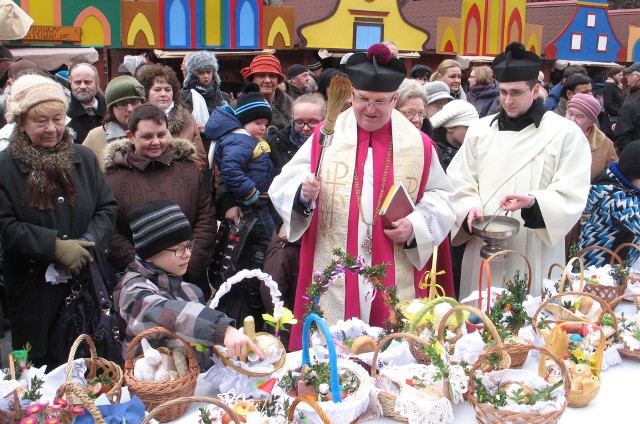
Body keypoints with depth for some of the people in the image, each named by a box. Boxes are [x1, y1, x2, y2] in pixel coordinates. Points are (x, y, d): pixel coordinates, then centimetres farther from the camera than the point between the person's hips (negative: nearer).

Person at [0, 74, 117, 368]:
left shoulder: (84, 158, 6)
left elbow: (107, 207, 5)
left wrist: (88, 244, -13)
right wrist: (55, 245, -20)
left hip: (85, 283, 3)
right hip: (34, 290, -3)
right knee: (41, 367, 8)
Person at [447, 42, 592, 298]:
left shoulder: (566, 134, -1)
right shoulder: (480, 130, 9)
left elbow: (571, 197, -8)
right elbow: (459, 182, 8)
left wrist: (533, 202, -25)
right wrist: (471, 208, -12)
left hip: (534, 256, -3)